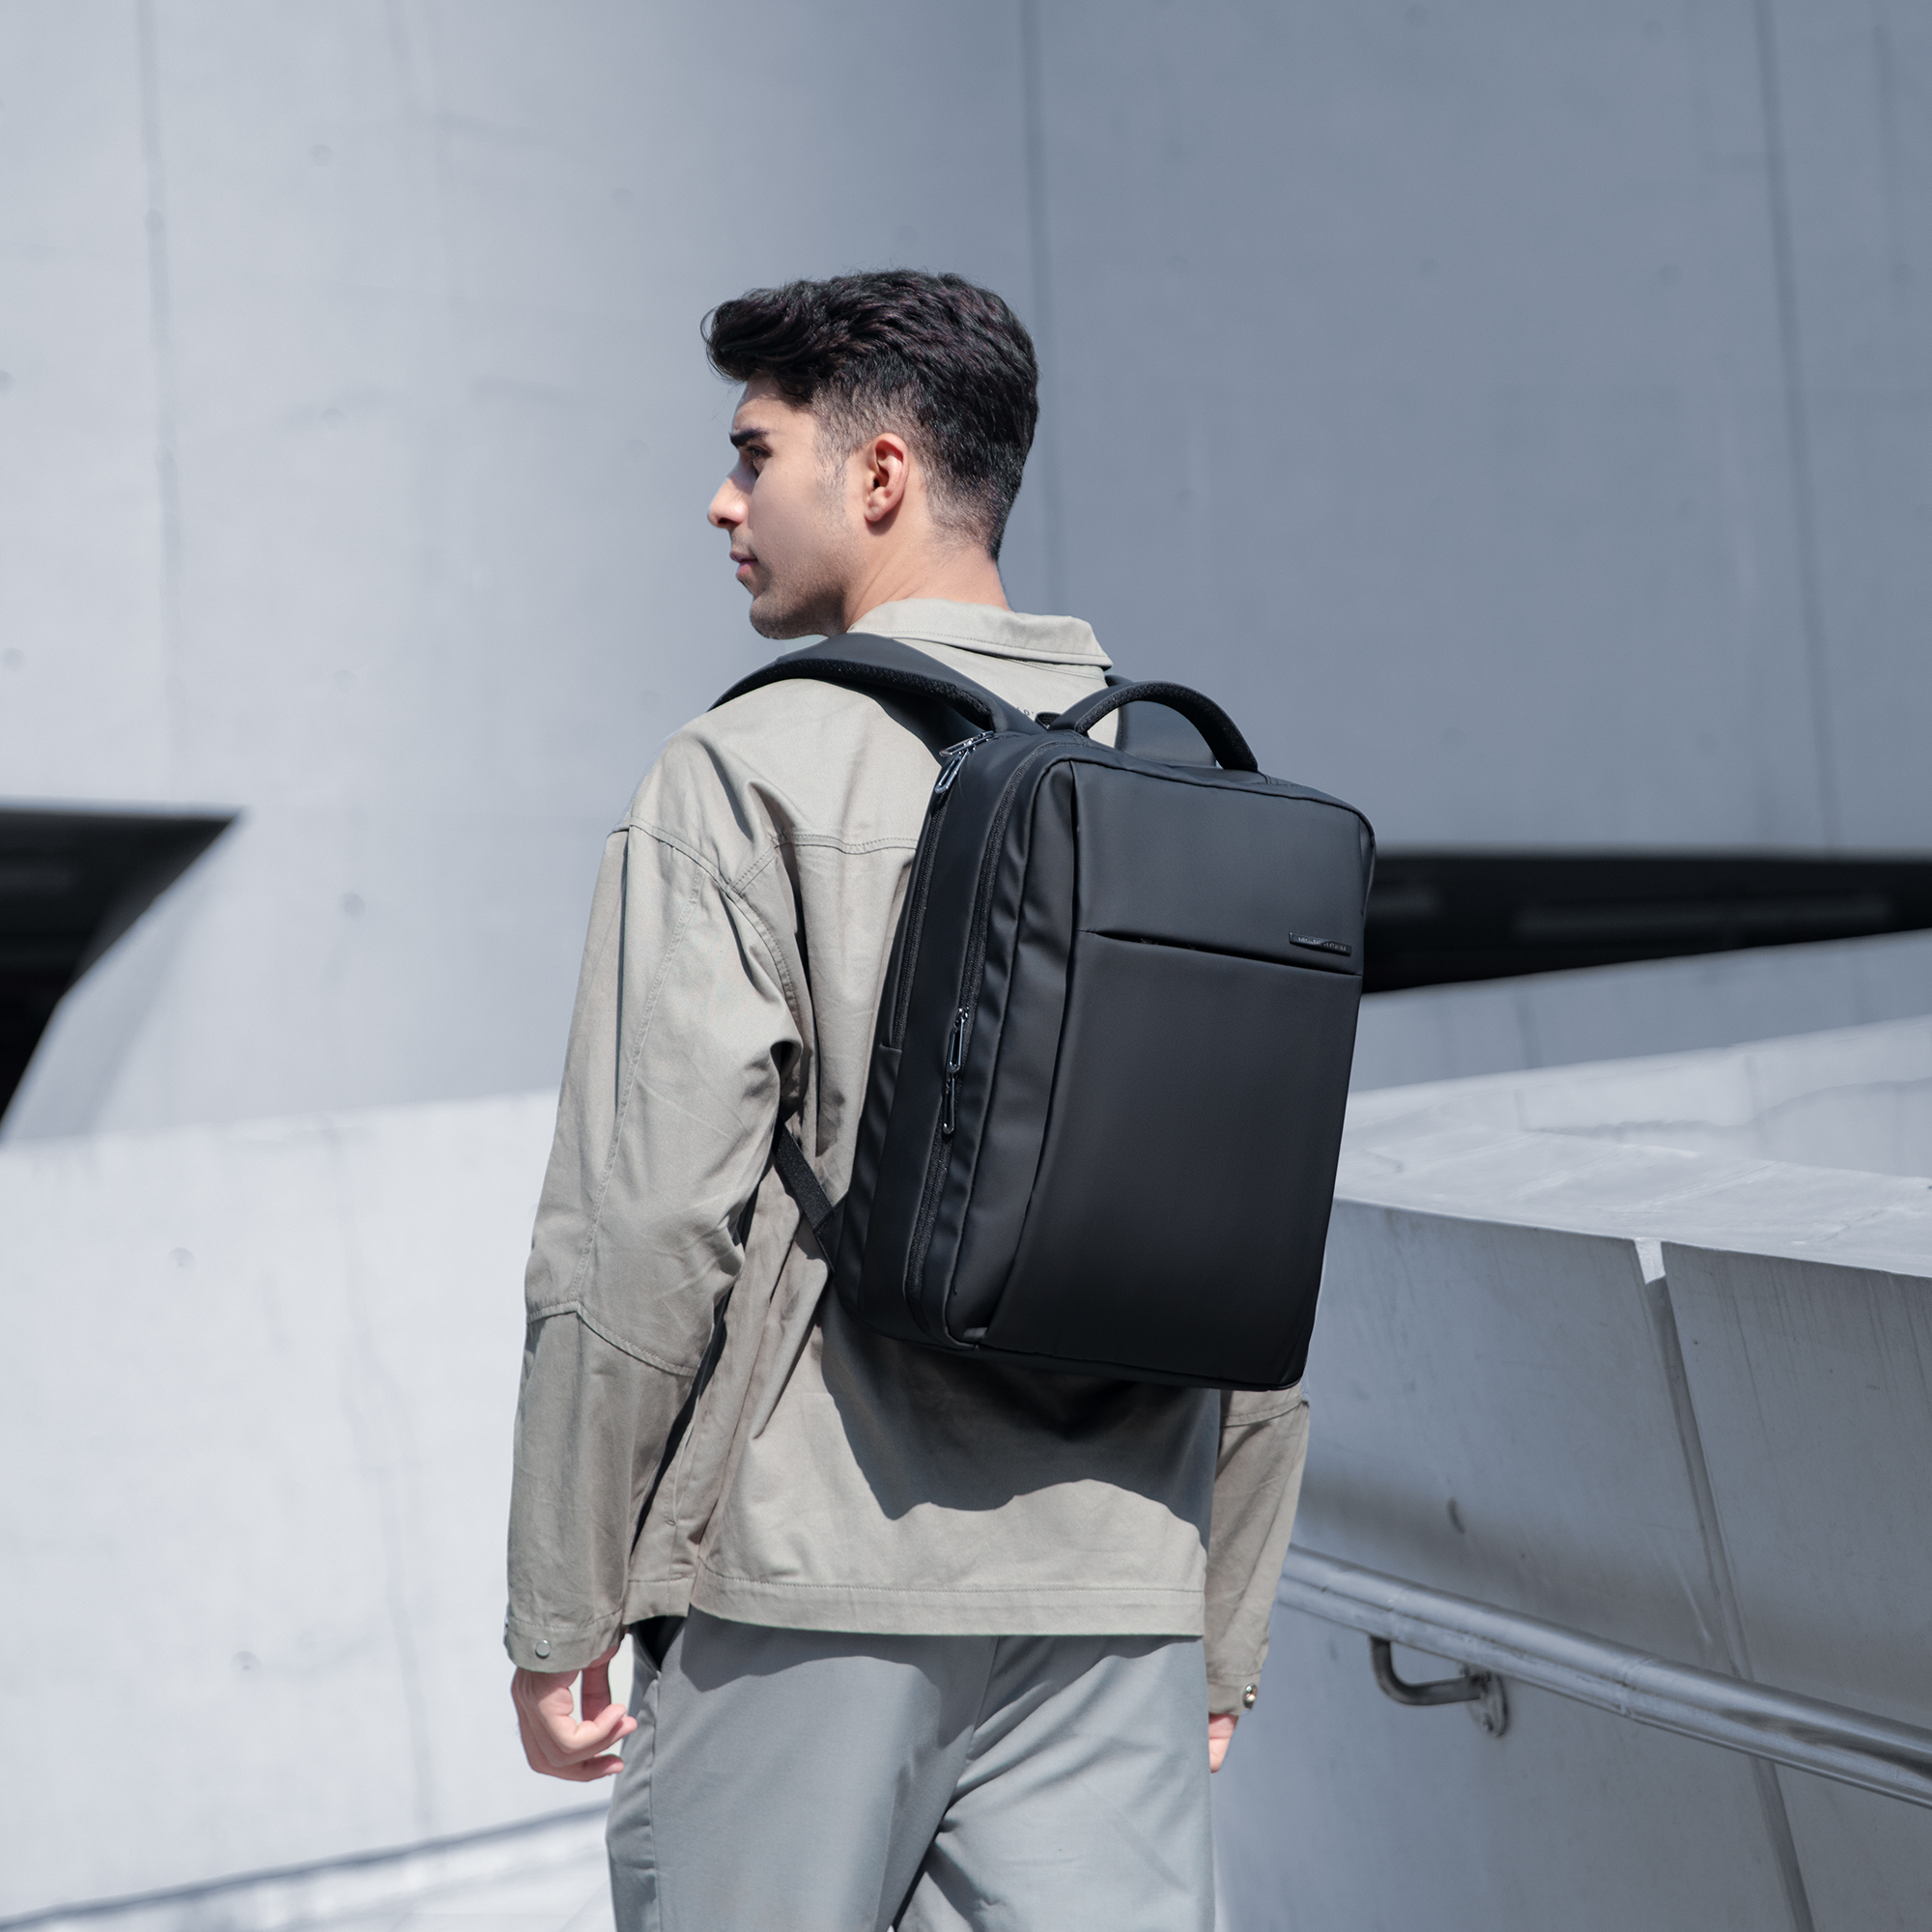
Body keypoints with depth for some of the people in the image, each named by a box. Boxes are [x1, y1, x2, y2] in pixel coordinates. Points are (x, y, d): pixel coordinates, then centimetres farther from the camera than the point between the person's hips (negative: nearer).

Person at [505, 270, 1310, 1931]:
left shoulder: (754, 773, -6)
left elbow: (644, 1224, -12)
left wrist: (559, 1614, -3)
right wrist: (1223, 1642, 18)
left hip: (812, 1587, -4)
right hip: (1114, 1602, 5)